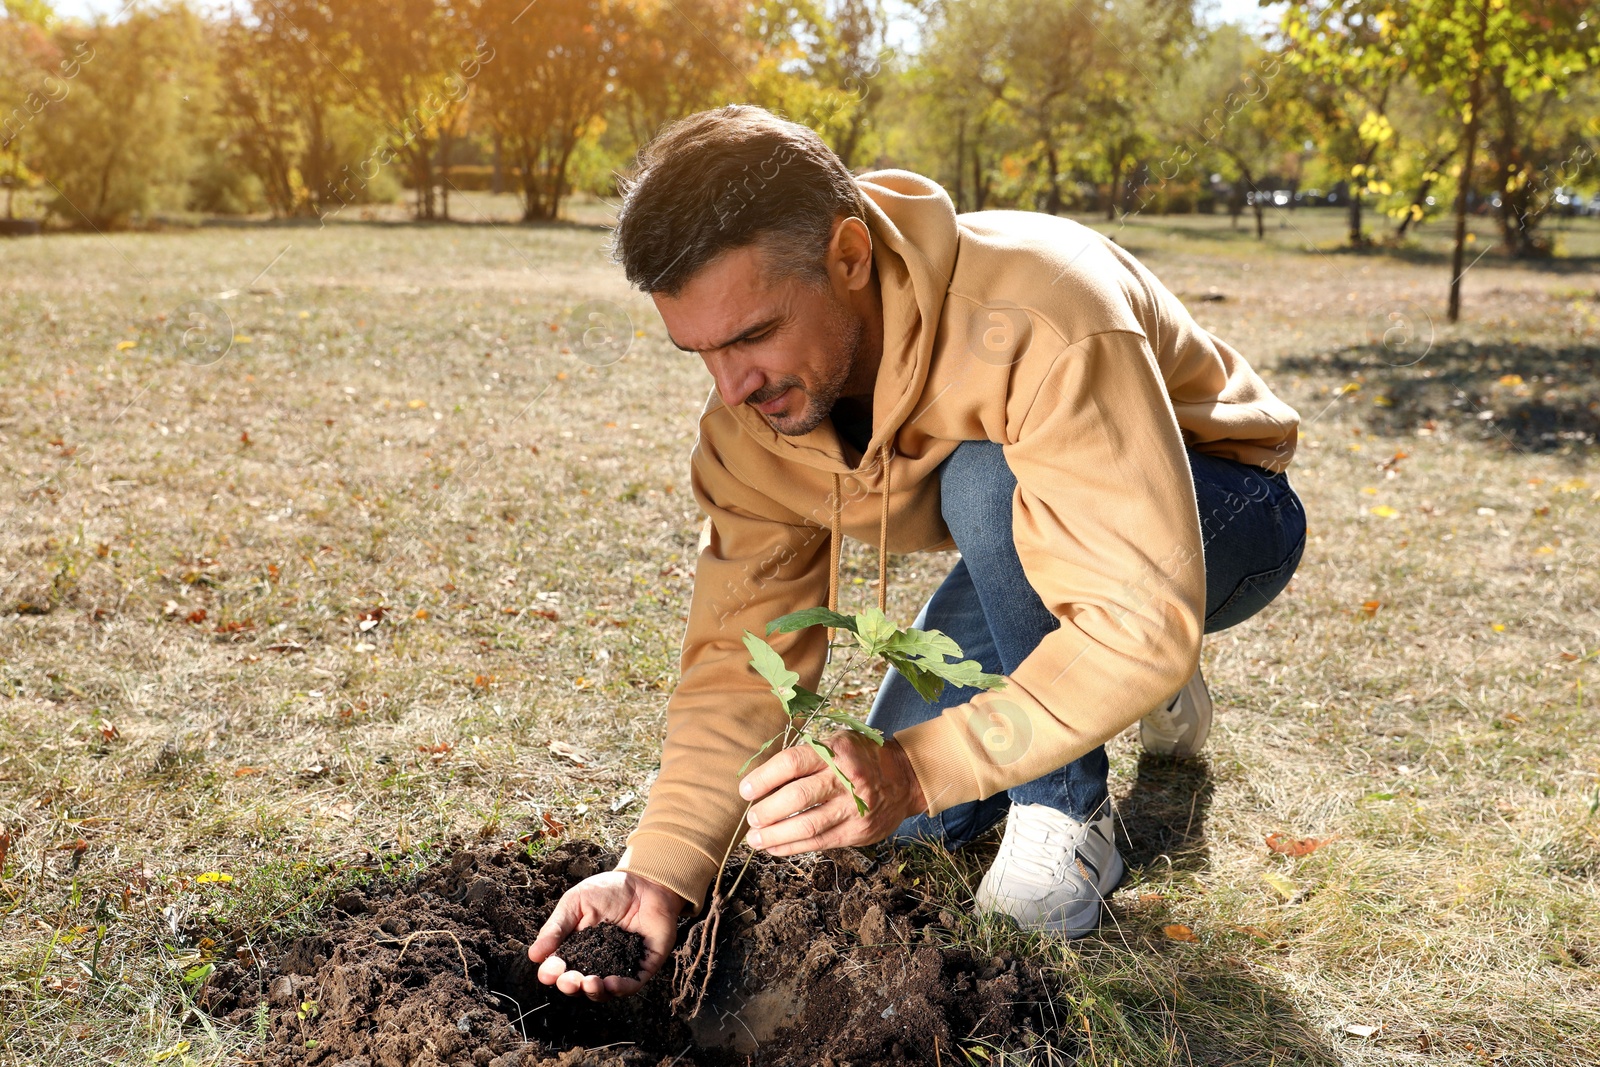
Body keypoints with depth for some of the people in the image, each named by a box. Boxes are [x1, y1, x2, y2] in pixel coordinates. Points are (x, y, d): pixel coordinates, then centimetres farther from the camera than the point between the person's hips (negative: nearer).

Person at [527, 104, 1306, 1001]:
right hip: (1037, 545, 6)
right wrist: (660, 873, -27)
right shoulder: (755, 404, -18)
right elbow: (741, 654, -15)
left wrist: (916, 768, -48)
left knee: (986, 482, -36)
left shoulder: (1038, 323, -40)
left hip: (1221, 519, -6)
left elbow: (1144, 622, -42)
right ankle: (1151, 697, 21)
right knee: (909, 821, -3)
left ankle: (1066, 809, -13)